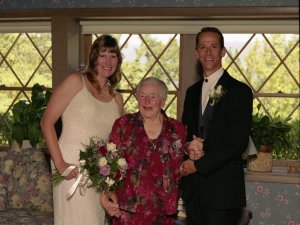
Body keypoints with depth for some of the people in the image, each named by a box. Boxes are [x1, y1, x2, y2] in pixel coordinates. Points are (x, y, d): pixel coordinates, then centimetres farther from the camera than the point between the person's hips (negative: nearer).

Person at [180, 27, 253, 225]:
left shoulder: (239, 91, -7)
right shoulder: (192, 91, 14)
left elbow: (238, 143, -14)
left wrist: (198, 165, -12)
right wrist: (189, 146, -5)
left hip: (223, 188, -6)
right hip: (193, 187, 6)